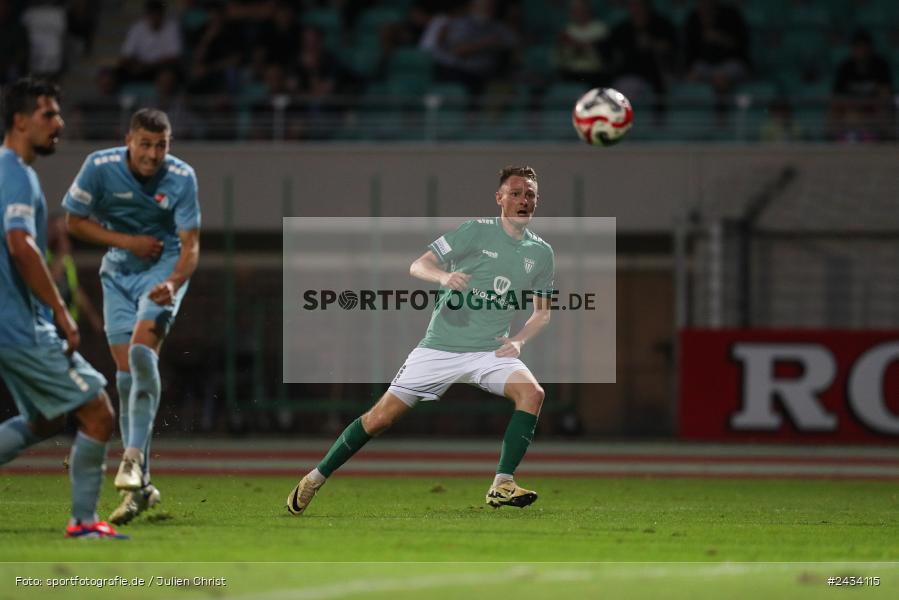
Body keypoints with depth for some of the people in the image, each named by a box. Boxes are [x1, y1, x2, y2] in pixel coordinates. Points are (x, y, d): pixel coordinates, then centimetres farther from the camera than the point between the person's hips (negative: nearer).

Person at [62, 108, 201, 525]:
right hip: (118, 271, 2)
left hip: (164, 268, -2)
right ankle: (140, 485, 3)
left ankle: (134, 458, -30)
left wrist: (174, 283, -39)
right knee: (126, 372, -3)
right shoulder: (100, 166, -14)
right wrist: (126, 241, -14)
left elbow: (190, 244, -19)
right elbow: (74, 221, -3)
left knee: (142, 350, -27)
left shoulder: (181, 177, -17)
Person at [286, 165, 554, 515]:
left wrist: (518, 341, -4)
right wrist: (443, 276, -29)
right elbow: (417, 266, -7)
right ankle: (316, 479, 12)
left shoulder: (541, 253, 7)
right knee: (382, 417, -5)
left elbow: (542, 313, 16)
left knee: (532, 392, -26)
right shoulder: (477, 231, -4)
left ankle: (502, 486, -24)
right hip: (440, 348, -3)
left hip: (490, 352, 3)